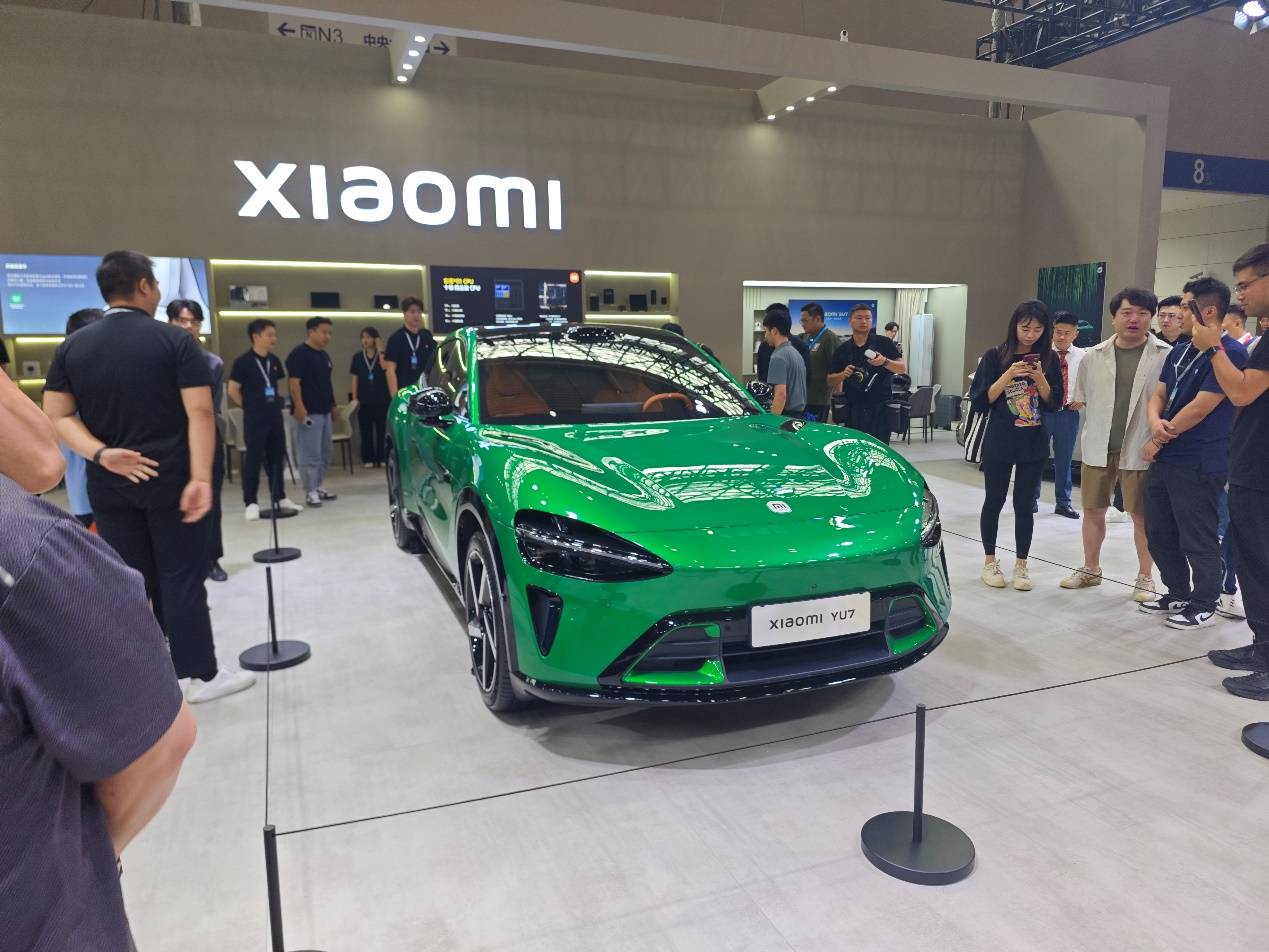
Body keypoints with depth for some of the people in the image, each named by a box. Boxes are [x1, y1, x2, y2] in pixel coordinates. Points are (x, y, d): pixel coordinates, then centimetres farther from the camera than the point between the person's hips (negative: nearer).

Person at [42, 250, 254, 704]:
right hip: (171, 481, -4)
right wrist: (200, 477, -20)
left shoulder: (71, 347, 5)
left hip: (108, 485, 4)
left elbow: (57, 416, -1)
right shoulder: (175, 340, -8)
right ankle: (204, 674, 11)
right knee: (182, 578, 3)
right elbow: (199, 413, -17)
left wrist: (100, 453, -12)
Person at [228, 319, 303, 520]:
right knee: (253, 460, -2)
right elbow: (233, 390, -7)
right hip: (254, 419, -6)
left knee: (276, 458, 12)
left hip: (275, 417, 6)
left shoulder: (274, 360, 8)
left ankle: (280, 498, 21)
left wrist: (277, 402, 12)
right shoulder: (243, 362, -11)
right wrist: (250, 406, -1)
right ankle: (251, 503, 5)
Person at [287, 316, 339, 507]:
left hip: (324, 411, 9)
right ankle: (310, 492, -1)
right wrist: (299, 407, -23)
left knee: (325, 453, 13)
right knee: (310, 454, -6)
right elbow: (294, 382, -16)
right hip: (309, 412, -9)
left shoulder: (324, 355, 17)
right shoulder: (299, 354, -10)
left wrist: (333, 405, 23)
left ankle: (320, 487, 22)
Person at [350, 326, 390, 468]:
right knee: (366, 430, 2)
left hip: (381, 399, -1)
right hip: (364, 400, 1)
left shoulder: (382, 355, 5)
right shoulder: (358, 357, 8)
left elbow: (386, 369, -17)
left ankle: (381, 458, 9)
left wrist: (380, 351, -13)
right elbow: (355, 379, 8)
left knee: (381, 429, 1)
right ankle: (368, 459, 8)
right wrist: (354, 398, 1)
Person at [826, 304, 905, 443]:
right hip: (853, 409, 2)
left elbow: (902, 368, -2)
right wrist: (843, 375, -9)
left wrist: (884, 362, -21)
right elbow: (831, 381, 12)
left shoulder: (884, 343, 4)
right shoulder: (842, 349, 10)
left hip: (880, 407, -2)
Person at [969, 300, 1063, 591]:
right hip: (998, 443, -2)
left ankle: (1021, 565, 16)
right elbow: (980, 402, -9)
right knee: (994, 502, 8)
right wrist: (1008, 375, -19)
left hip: (1034, 444, 2)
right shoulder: (995, 356, -5)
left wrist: (1040, 378, -15)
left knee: (1024, 505, 6)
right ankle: (989, 562, 20)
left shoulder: (1049, 359, 3)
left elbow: (1054, 403, 2)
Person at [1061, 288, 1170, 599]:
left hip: (1141, 450, -3)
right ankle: (1091, 569, 30)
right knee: (1093, 511, 13)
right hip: (1097, 448, 3)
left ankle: (1144, 577, 23)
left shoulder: (1166, 356, -5)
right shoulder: (1093, 356, 4)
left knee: (1142, 516, 7)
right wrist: (1101, 424, 6)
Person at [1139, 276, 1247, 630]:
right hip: (1165, 458, 8)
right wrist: (1155, 422, -11)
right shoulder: (1179, 350, 12)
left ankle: (1204, 605, 17)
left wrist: (1159, 440, -10)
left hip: (1199, 465, -8)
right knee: (1159, 533, 16)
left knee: (1197, 540, 2)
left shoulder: (1230, 353, -14)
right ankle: (1177, 594, 31)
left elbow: (1201, 407, -19)